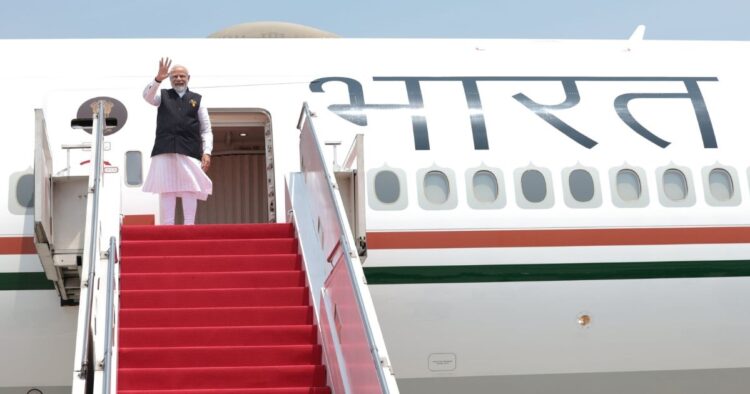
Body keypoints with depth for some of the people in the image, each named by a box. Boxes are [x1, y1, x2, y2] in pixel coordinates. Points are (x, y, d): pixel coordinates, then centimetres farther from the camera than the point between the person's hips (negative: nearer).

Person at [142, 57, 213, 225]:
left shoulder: (197, 99, 15)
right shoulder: (163, 95, 17)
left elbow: (206, 130, 11)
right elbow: (147, 96, -6)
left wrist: (207, 152, -2)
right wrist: (158, 79, -23)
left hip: (190, 151, 0)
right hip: (165, 150, 0)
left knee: (189, 189, -6)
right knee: (166, 189, -4)